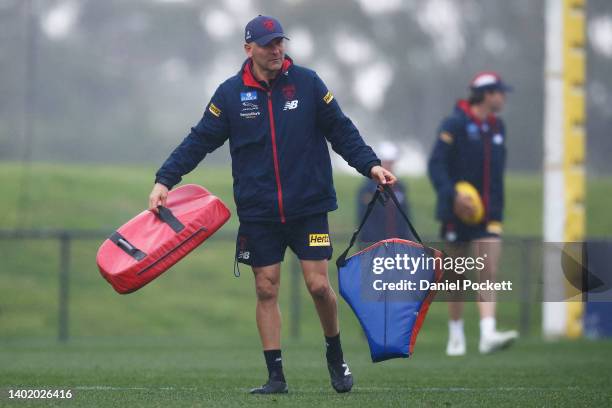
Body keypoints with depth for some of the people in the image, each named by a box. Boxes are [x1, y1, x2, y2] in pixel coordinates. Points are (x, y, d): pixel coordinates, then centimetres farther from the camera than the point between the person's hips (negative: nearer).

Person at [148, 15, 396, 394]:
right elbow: (199, 142, 3)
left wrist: (370, 164, -7)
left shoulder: (307, 83, 1)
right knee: (266, 291, 1)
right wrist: (164, 180, -5)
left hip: (308, 207, -1)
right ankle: (276, 376, 7)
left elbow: (341, 131, 5)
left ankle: (336, 356, 20)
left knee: (319, 285, -5)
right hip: (258, 214, 1)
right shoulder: (230, 93, 1)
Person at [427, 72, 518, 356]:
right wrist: (452, 194, -28)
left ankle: (488, 334, -20)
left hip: (489, 214, 5)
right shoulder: (455, 125, -9)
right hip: (458, 212, -5)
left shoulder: (497, 127, 12)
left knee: (489, 273, -10)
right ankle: (456, 335, 19)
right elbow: (436, 165, -16)